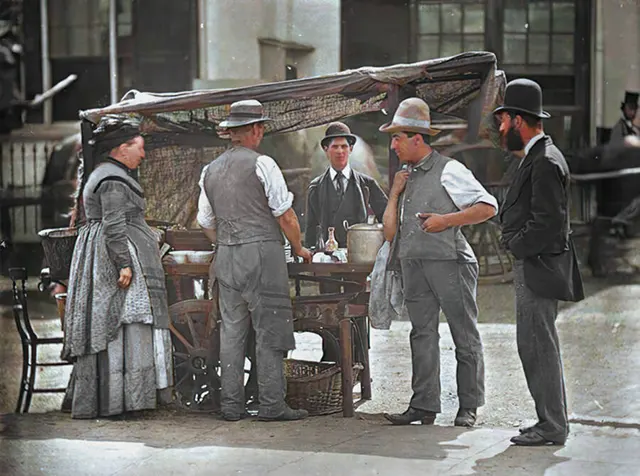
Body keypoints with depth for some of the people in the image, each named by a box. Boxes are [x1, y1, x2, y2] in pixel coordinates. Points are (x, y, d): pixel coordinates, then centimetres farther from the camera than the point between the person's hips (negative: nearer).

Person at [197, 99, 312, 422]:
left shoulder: (210, 171, 12)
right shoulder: (261, 164, -7)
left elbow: (207, 223, 18)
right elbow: (285, 215, -7)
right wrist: (299, 248, 7)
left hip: (226, 257, 6)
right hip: (262, 251, -6)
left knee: (232, 329, 8)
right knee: (269, 329, -3)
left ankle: (231, 405, 8)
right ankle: (271, 405, -4)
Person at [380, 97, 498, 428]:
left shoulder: (449, 171, -3)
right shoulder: (406, 177, 17)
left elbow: (488, 207, -6)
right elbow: (390, 232, 16)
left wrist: (447, 220, -13)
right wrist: (395, 194, 7)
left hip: (449, 262, -7)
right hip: (413, 264, 7)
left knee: (465, 335, 1)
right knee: (422, 334, 5)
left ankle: (468, 407, 7)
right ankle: (424, 405, 8)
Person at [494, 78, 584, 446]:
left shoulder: (545, 162, -17)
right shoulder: (538, 156, 16)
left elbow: (548, 222, -22)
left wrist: (517, 246, -11)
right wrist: (517, 243, 12)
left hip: (538, 266, -11)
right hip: (532, 267, 11)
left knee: (538, 346, -7)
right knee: (537, 346, 13)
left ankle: (552, 426, -2)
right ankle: (552, 421, 20)